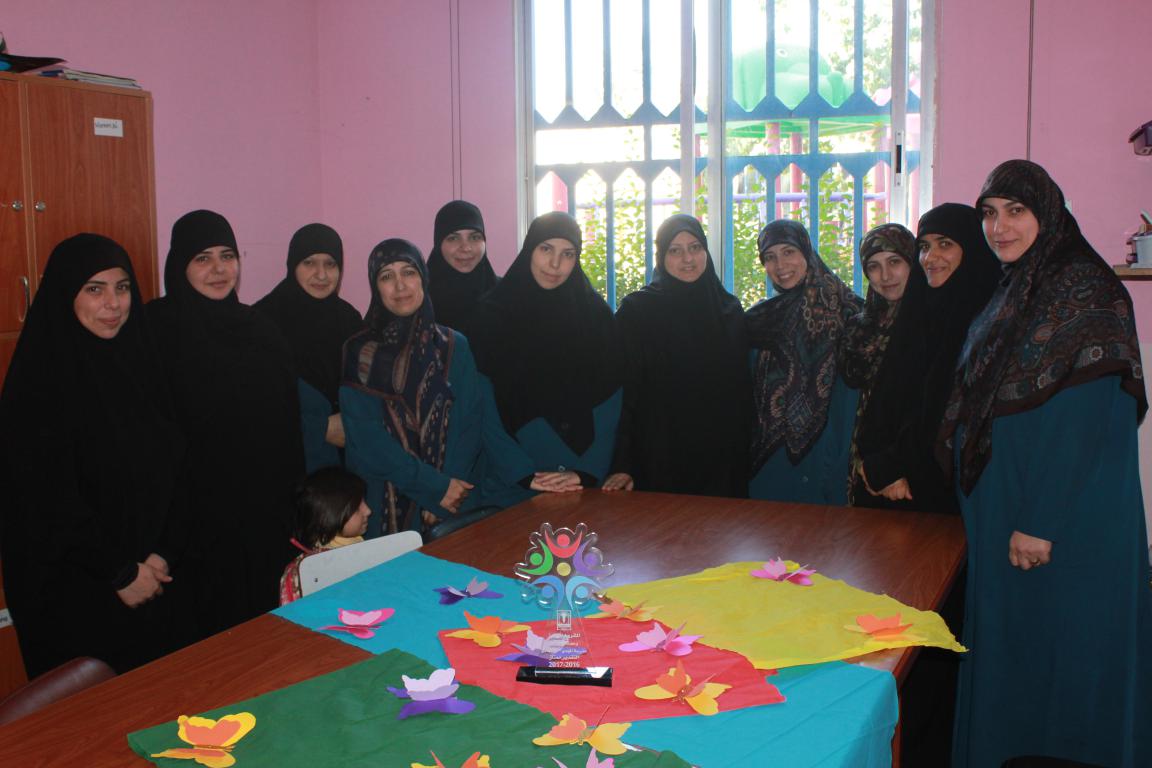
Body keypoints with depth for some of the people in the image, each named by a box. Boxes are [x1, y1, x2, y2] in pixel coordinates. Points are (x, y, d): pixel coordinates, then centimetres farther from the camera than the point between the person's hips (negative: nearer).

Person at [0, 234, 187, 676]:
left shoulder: (137, 361, 5)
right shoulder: (40, 380, -14)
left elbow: (169, 469, 7)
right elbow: (47, 500, -17)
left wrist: (164, 555, -4)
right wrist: (119, 573, -13)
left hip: (148, 581, 6)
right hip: (72, 590, -6)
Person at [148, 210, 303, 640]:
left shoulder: (256, 327, 10)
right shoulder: (159, 328, -7)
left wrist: (291, 498, 7)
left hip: (267, 511, 5)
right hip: (199, 509, -5)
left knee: (265, 617, 11)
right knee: (208, 623, 3)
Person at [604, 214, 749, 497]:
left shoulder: (729, 311, 8)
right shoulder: (636, 310, -2)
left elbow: (742, 391, 13)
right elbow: (623, 389, -6)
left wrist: (742, 453, 9)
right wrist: (623, 464, -13)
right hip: (658, 459, -3)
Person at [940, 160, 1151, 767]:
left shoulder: (1087, 290, -14)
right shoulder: (1011, 293, 13)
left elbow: (1089, 421, -21)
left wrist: (1043, 523, -23)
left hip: (1069, 520, -8)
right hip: (998, 505, 8)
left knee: (1058, 642, 2)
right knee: (1005, 640, 16)